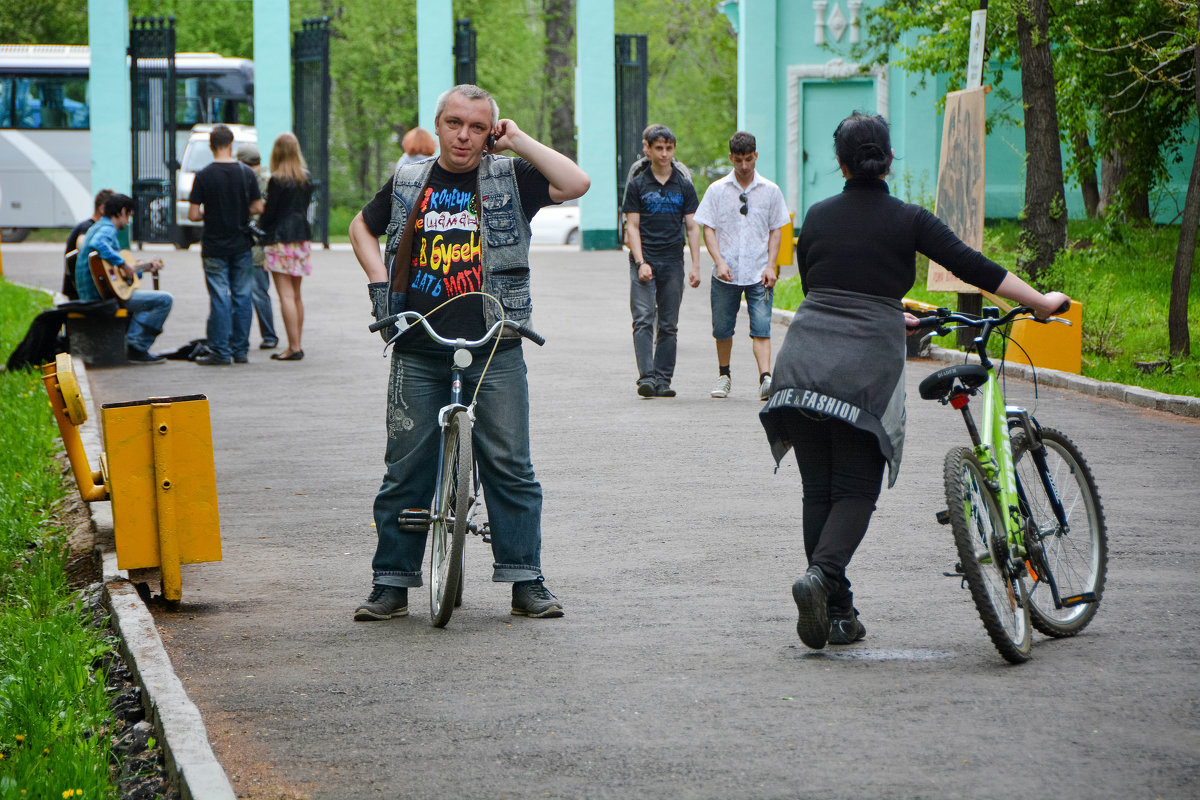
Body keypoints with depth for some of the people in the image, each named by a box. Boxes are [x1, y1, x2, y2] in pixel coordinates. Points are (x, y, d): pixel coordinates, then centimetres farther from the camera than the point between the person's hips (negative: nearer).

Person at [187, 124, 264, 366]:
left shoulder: (204, 176, -10)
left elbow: (193, 215, -11)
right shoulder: (246, 173, -2)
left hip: (215, 248, -2)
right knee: (243, 297, 9)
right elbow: (258, 208, 1)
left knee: (220, 299, 0)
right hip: (242, 245, 2)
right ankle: (240, 350, 12)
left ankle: (220, 352, 0)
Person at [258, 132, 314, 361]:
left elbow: (269, 212, -9)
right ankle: (297, 345, 17)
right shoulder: (306, 178, 6)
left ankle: (294, 347, -9)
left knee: (286, 295, -6)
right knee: (296, 295, 14)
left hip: (281, 239, -7)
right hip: (301, 237, 7)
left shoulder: (277, 181, -13)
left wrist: (263, 229, 8)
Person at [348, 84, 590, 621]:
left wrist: (517, 140, -7)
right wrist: (379, 282, 10)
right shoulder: (408, 182, 10)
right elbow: (362, 227, 26)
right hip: (418, 353, 2)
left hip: (493, 350, -2)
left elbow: (575, 184, -12)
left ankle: (526, 581, 5)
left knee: (509, 466, -2)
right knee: (405, 469, 3)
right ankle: (391, 583, 11)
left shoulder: (509, 179, 3)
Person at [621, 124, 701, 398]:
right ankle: (646, 377, -18)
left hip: (673, 262, 2)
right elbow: (632, 226, 1)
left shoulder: (684, 187, 10)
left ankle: (663, 380, 8)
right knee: (644, 320, -12)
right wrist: (641, 262, -10)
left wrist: (696, 265, 0)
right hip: (644, 261, -2)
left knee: (668, 325, 4)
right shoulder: (637, 185, 4)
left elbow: (692, 228, 9)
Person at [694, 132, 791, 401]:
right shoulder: (717, 190, 3)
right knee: (723, 329, 9)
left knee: (761, 328, -12)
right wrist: (719, 261, -12)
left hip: (759, 274, -1)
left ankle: (766, 377, -21)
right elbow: (708, 228, 2)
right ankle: (724, 375, 28)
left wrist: (770, 266, -3)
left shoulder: (770, 191, 5)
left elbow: (776, 230, 8)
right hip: (726, 274, 1)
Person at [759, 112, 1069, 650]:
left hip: (804, 359, 3)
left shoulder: (817, 217, 12)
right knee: (856, 489, 2)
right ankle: (821, 576, -23)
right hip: (867, 367, -3)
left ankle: (836, 613, 9)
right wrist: (1041, 302, 7)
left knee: (818, 489, 10)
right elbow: (973, 267, -2)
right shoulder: (907, 221, 0)